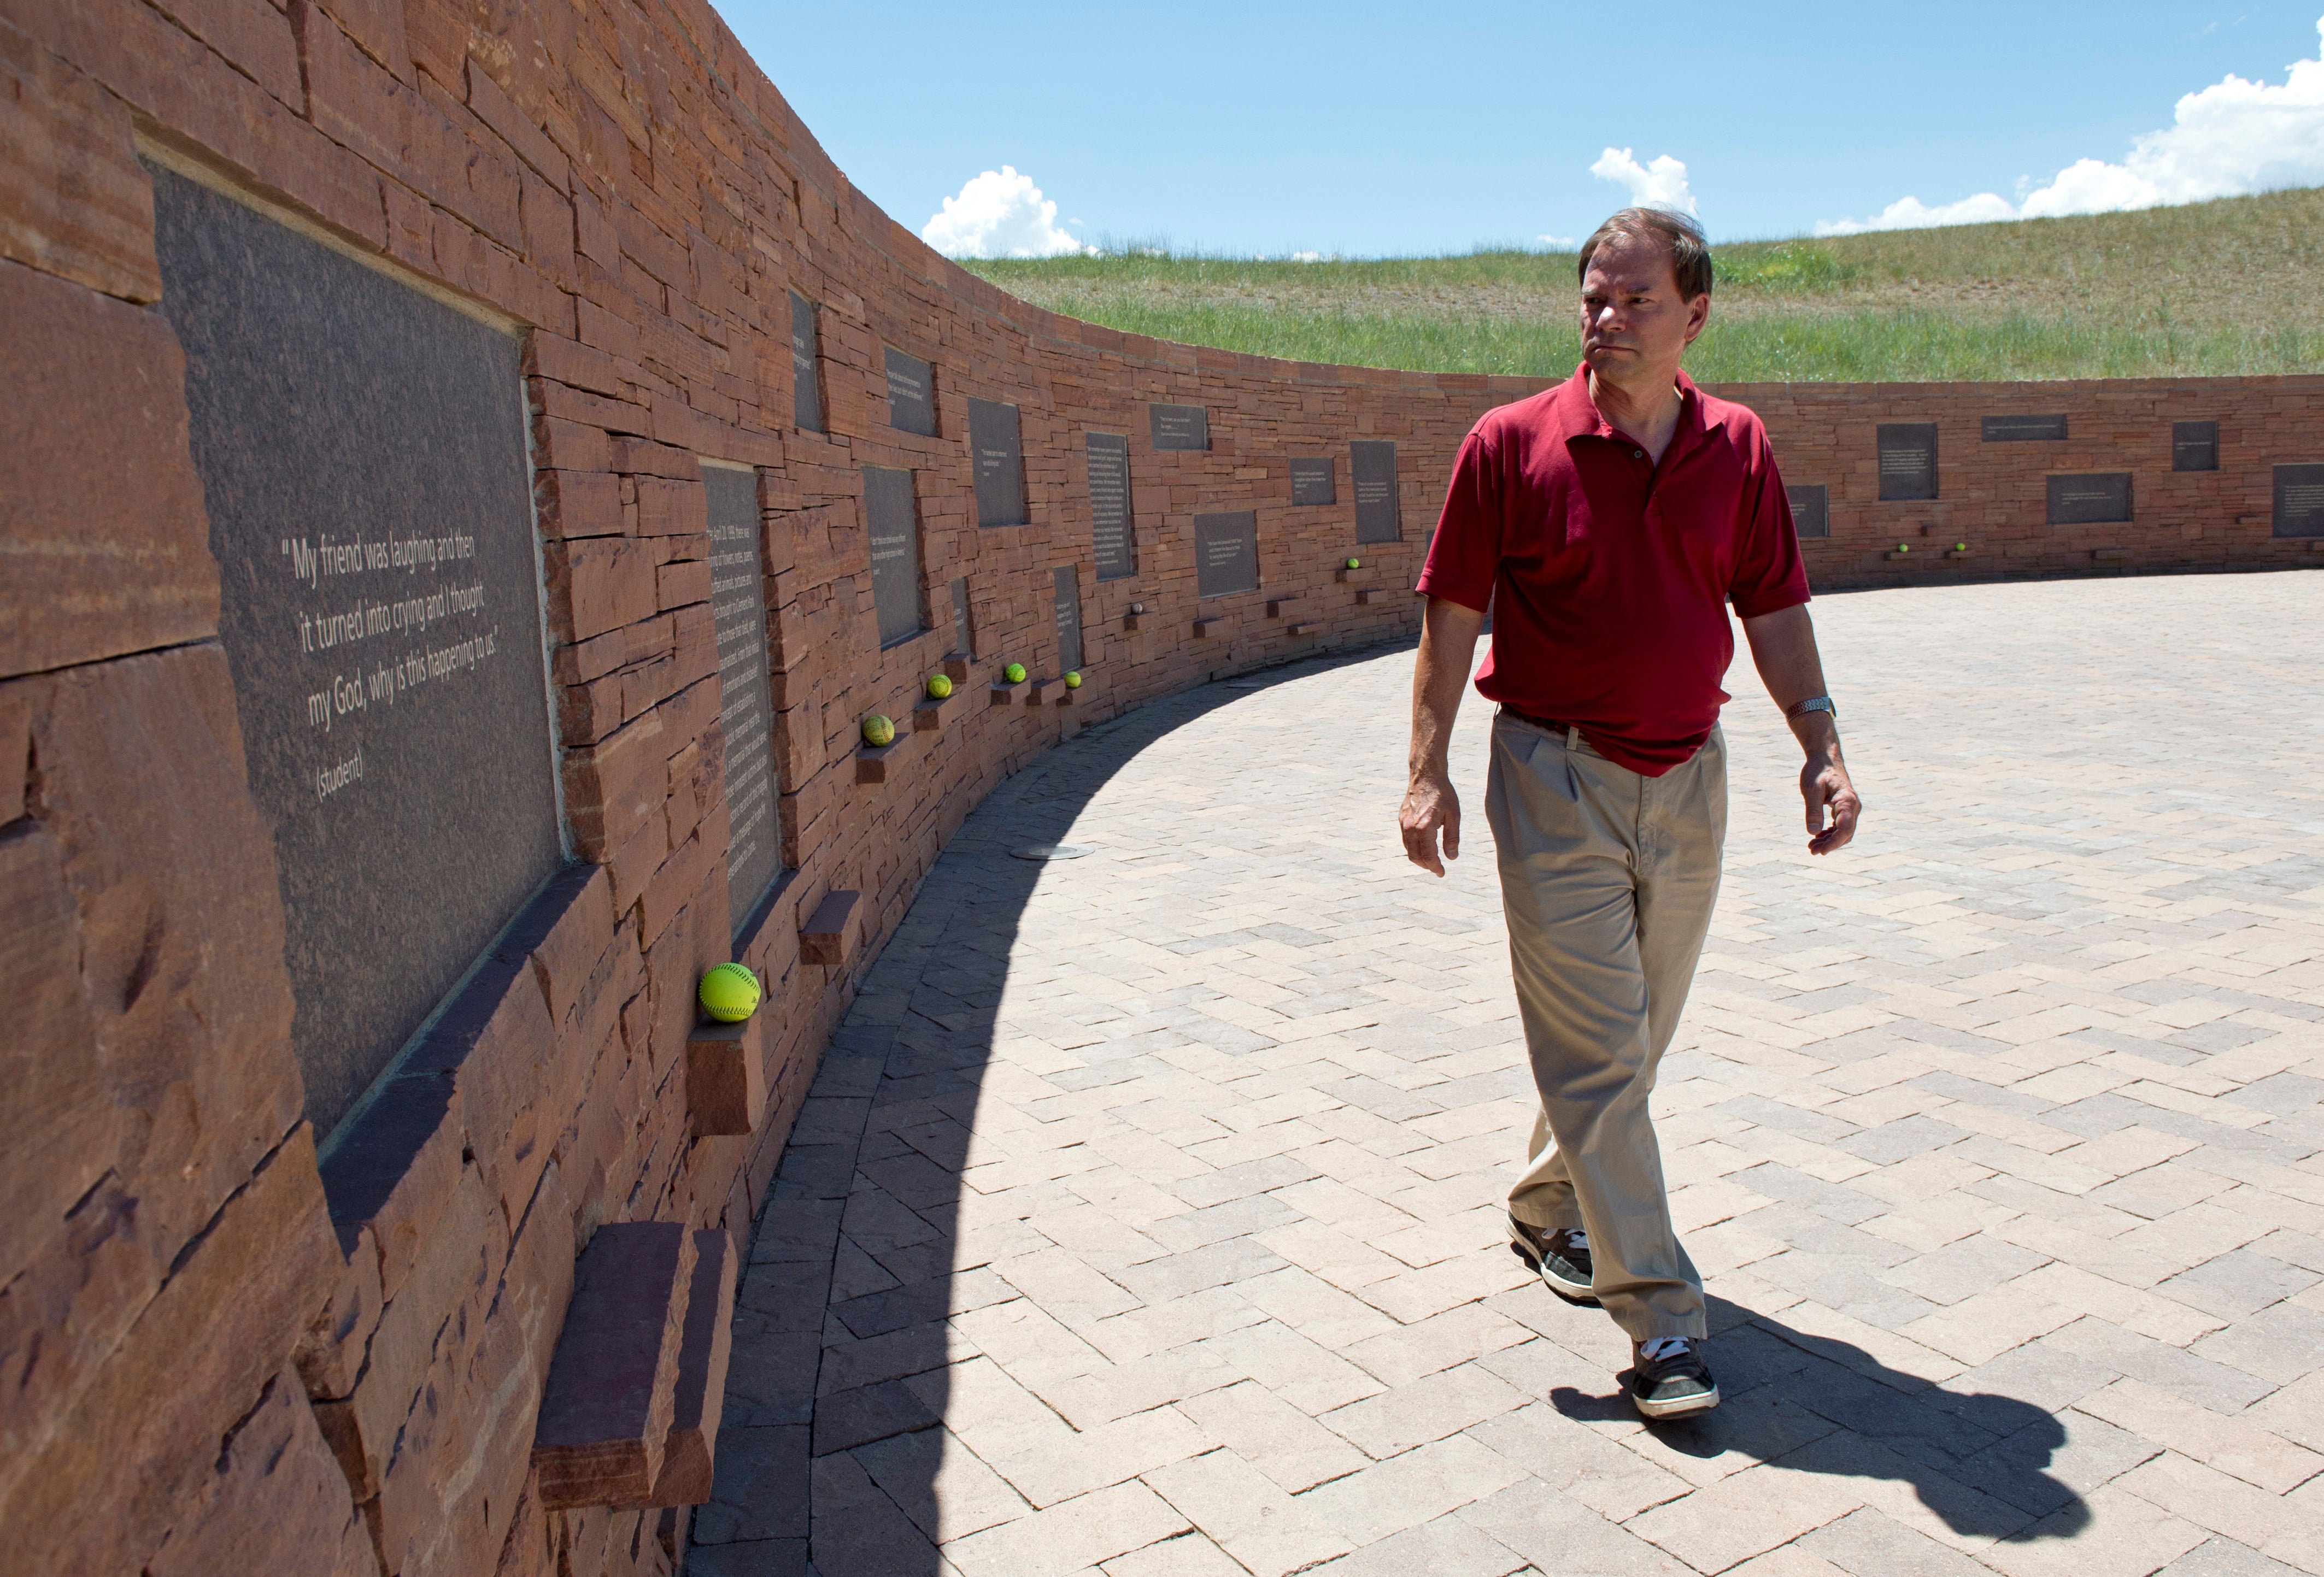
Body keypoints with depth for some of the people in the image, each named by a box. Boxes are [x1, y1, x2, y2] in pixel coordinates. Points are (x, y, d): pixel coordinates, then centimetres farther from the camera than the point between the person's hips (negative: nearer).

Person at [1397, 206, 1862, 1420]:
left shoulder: (1737, 450, 4)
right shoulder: (1513, 444, -6)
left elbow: (1774, 611, 9)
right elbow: (1453, 610, -3)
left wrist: (1820, 746, -1)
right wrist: (1427, 768, -7)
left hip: (1688, 777, 5)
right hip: (1556, 779, -4)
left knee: (1636, 1037, 16)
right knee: (1596, 1051, -4)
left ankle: (1548, 1210, 39)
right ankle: (1658, 1316, 2)